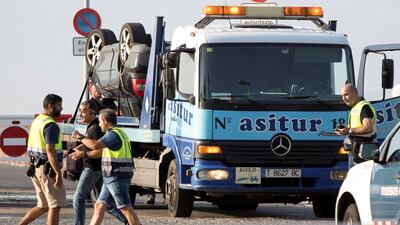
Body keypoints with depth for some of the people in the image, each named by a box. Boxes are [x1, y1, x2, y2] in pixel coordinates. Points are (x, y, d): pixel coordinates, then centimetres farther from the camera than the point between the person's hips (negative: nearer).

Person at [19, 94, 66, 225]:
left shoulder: (37, 121, 14)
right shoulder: (50, 125, -16)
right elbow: (50, 150, -24)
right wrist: (58, 174, -26)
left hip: (36, 168, 9)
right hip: (48, 169, -9)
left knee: (43, 206, 16)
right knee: (55, 206, -4)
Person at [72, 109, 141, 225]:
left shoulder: (113, 134, -15)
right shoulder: (119, 133, 19)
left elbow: (95, 145, -30)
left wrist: (80, 136, -15)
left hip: (117, 179, -10)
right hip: (111, 179, 10)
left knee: (126, 209, -9)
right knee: (99, 206, 11)